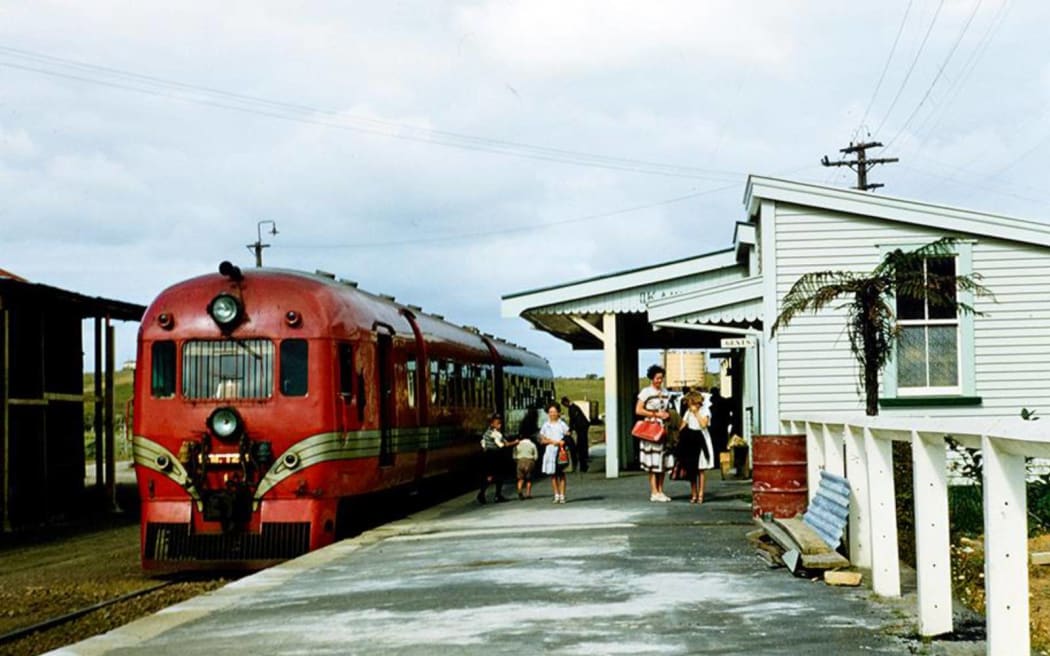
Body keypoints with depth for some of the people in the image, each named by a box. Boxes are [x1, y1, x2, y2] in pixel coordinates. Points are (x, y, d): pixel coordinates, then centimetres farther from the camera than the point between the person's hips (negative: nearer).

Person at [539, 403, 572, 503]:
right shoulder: (545, 426, 10)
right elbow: (542, 440, 8)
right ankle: (556, 495, 8)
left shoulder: (562, 424, 5)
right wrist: (552, 441, -8)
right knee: (553, 474, 1)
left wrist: (562, 442, -15)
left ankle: (562, 495, -1)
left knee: (561, 474, -2)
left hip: (561, 451, -2)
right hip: (550, 451, 2)